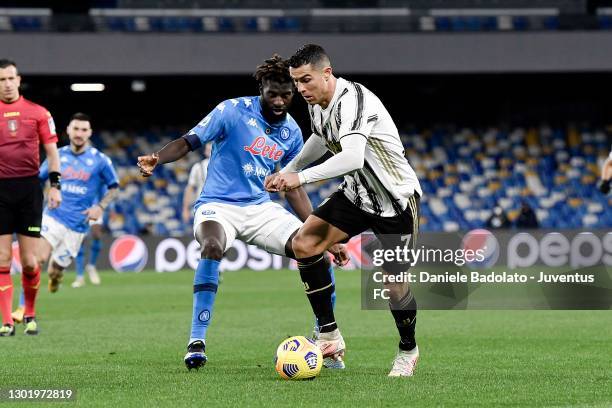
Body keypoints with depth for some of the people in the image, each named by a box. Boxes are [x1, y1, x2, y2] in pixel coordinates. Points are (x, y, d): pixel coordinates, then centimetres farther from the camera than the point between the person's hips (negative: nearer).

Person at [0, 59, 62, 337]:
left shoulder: (37, 112, 6)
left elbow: (51, 149, 9)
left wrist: (55, 185, 1)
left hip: (29, 188, 0)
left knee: (29, 261, 0)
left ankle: (30, 314, 20)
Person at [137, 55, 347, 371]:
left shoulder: (291, 132, 7)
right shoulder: (233, 111, -9)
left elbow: (295, 190, 14)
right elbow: (188, 142, -10)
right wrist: (157, 159, -31)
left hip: (261, 208, 5)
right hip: (218, 205, -5)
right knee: (213, 247, -39)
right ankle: (196, 342, -31)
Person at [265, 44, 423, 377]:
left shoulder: (352, 101, -29)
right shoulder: (316, 103, -1)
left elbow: (352, 158, -44)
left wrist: (301, 177, -43)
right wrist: (288, 170, 22)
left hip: (396, 200, -8)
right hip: (357, 193, 8)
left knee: (394, 284, -7)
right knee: (303, 244, -8)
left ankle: (408, 351, 21)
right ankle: (330, 336, -3)